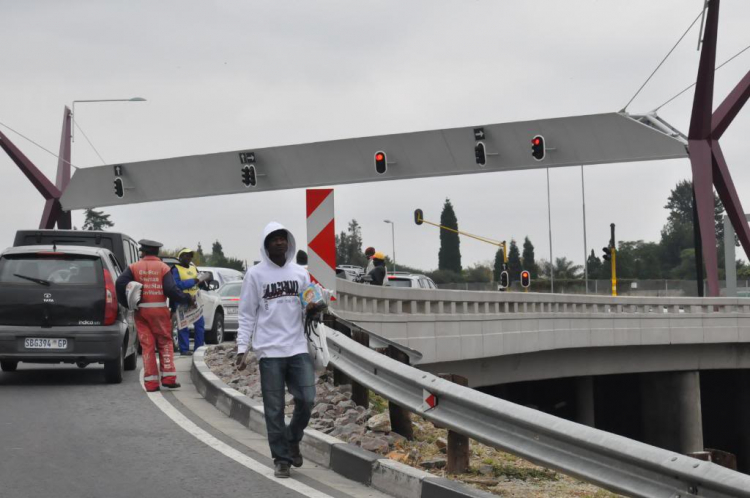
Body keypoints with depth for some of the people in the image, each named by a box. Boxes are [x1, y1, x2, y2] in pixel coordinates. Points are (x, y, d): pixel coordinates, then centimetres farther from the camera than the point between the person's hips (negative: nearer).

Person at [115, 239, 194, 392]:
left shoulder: (134, 267, 4)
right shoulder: (163, 268, 0)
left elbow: (120, 284, -8)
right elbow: (171, 289, -10)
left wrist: (126, 303, 4)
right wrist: (187, 299, 2)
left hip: (141, 311, 1)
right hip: (160, 310, -1)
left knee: (147, 346, 4)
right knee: (165, 343, 9)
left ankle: (151, 382, 3)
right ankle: (168, 377, 0)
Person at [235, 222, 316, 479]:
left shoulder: (301, 273, 10)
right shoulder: (255, 274, 1)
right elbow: (247, 314, 1)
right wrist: (242, 348, -6)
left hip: (298, 349, 3)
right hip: (269, 351, -3)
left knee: (306, 400, -4)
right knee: (274, 409, 1)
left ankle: (293, 440, 23)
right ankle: (281, 459, 12)